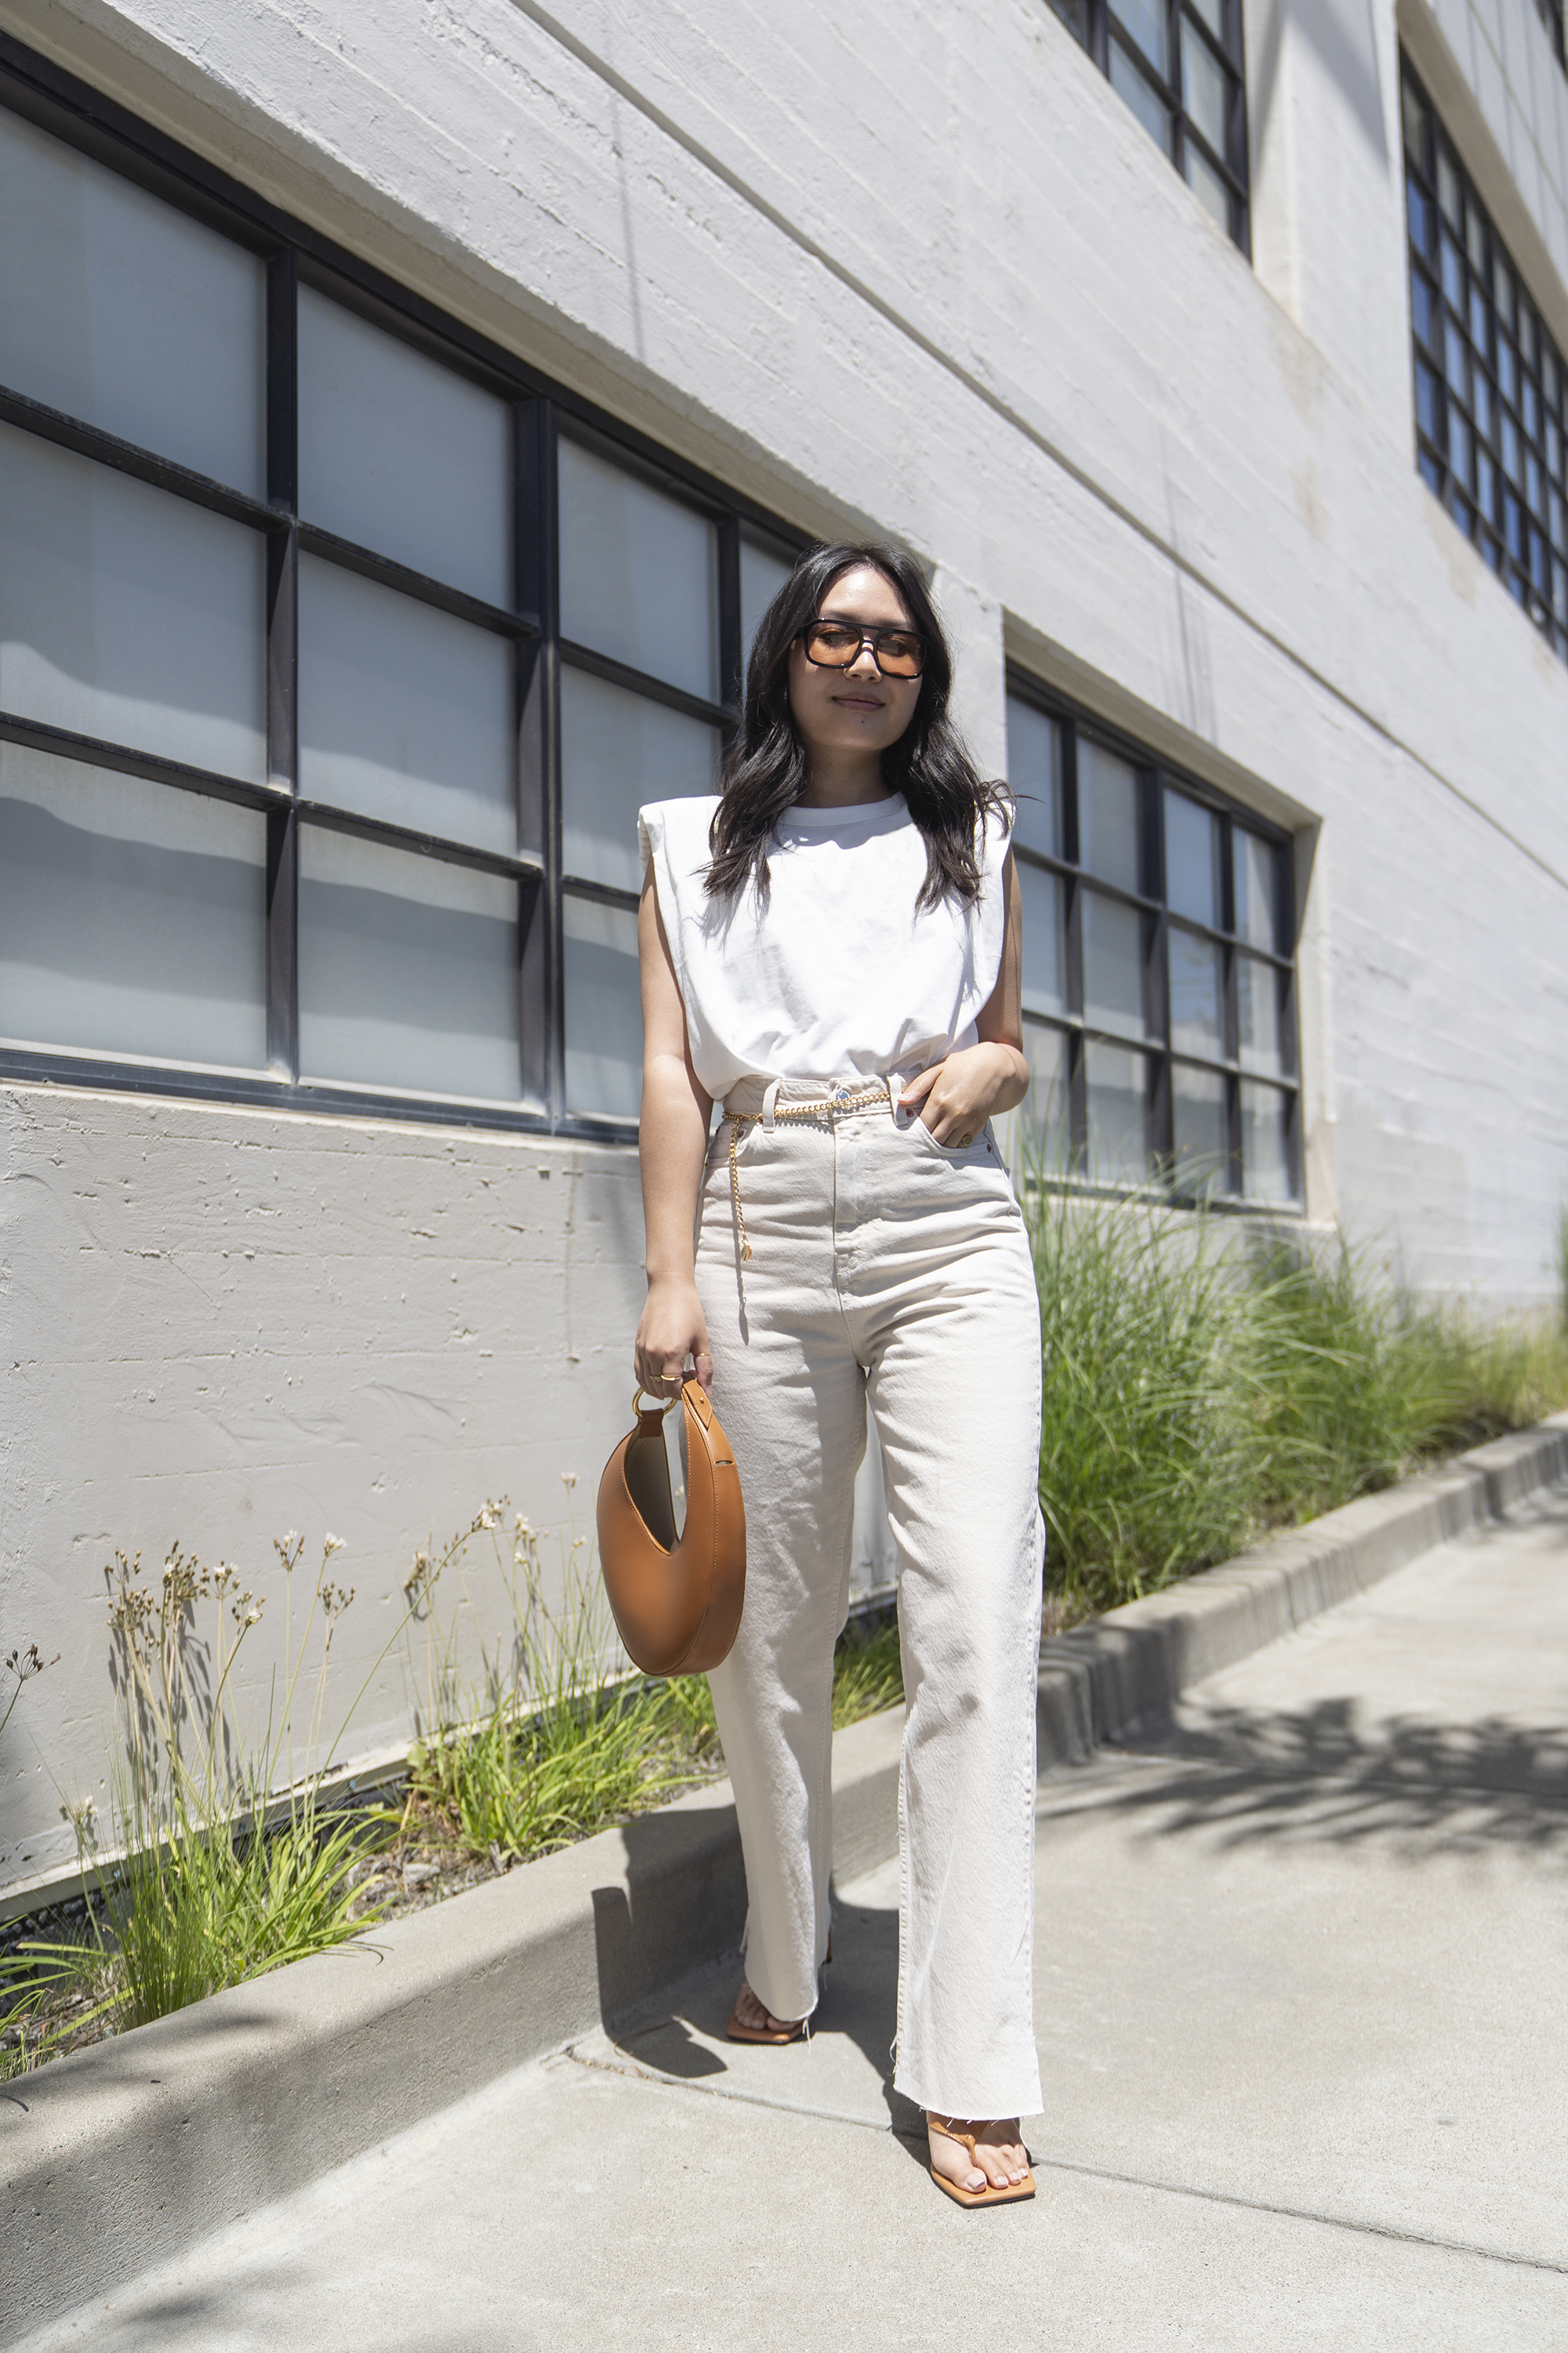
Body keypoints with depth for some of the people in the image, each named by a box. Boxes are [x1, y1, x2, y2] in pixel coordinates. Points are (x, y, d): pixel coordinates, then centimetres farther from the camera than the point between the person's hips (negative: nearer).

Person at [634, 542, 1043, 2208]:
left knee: (973, 1628, -10)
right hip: (764, 1240, 0)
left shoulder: (973, 841, 19)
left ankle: (966, 2070, -4)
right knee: (770, 1625, 6)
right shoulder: (696, 850, 15)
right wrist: (670, 1281, -4)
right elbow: (673, 1072, 6)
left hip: (947, 1239, 1)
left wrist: (986, 1072, 0)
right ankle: (782, 1975, 28)